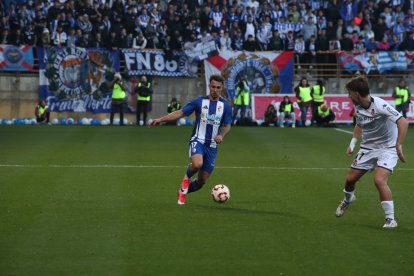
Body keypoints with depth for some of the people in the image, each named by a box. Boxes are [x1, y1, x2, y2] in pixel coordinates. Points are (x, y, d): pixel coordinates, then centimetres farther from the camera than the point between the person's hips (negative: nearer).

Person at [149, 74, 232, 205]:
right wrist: (161, 119, -12)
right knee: (197, 164, -35)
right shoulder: (199, 101, -2)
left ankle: (182, 192, 33)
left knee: (202, 181, 3)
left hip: (212, 146, 3)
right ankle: (187, 177, 0)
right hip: (197, 141, -3)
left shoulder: (225, 106, 3)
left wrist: (221, 135, -13)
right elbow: (180, 113, -2)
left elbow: (227, 125, 10)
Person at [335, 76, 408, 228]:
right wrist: (353, 142, 9)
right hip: (367, 148, 7)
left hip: (387, 148, -7)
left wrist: (398, 146, -36)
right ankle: (348, 199, 46)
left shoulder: (380, 105, -26)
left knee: (379, 180, -27)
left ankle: (390, 219, -16)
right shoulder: (358, 107, -1)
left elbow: (403, 122, -31)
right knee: (350, 178, 10)